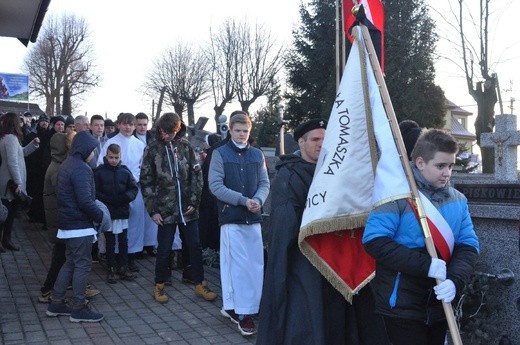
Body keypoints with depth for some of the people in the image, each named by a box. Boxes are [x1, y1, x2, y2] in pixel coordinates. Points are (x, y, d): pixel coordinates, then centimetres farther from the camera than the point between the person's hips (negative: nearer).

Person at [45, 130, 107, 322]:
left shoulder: (67, 164, 11)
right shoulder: (81, 168, -20)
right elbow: (85, 201, -25)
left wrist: (95, 209, 14)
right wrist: (101, 216, -13)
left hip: (68, 223, 10)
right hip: (79, 225, -10)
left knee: (70, 263, 18)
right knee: (83, 265, 0)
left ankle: (56, 303, 24)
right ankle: (79, 309, 8)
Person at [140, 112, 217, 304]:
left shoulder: (185, 146, 2)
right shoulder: (152, 149, -2)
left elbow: (197, 175, 2)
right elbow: (146, 182, -1)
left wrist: (194, 202, -5)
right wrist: (153, 210, -6)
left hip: (187, 209, 2)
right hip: (165, 210, -2)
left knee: (195, 246, 8)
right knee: (164, 250, 7)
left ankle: (200, 284, 22)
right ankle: (159, 286, 26)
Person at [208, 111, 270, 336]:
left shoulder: (257, 154, 10)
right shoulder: (220, 154, -1)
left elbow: (264, 183, 9)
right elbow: (215, 185, -8)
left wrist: (258, 200, -13)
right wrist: (243, 200, -15)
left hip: (253, 217, 4)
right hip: (231, 217, -4)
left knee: (255, 264, 6)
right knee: (238, 265, -3)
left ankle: (233, 306, 21)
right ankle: (242, 311, 8)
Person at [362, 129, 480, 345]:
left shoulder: (458, 200, 6)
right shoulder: (398, 195, -13)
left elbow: (468, 244, 4)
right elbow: (374, 241, -20)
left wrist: (455, 280, -15)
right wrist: (424, 264, -26)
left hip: (439, 304, 6)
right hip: (402, 304, -6)